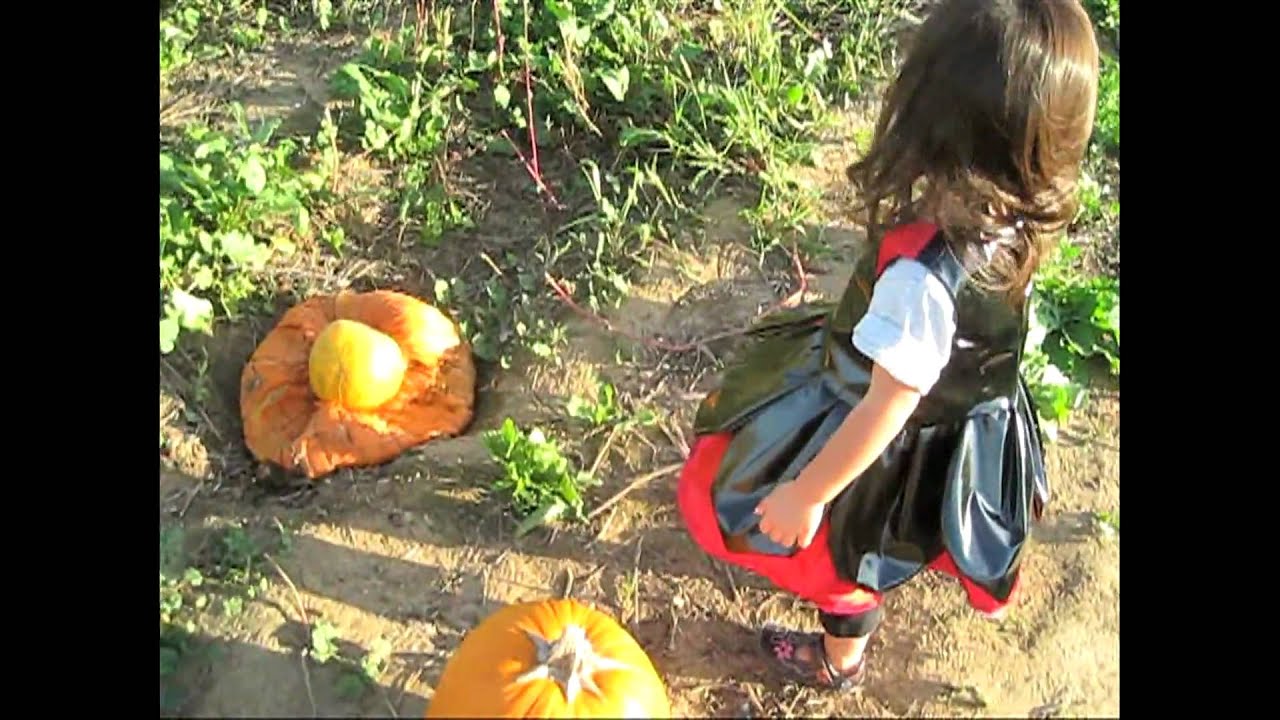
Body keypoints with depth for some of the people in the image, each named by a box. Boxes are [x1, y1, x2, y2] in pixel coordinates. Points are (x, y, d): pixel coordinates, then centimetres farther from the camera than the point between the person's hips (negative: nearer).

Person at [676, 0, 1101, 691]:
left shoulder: (925, 272, -44)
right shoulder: (1017, 217, -21)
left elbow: (884, 409, -31)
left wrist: (808, 492, -18)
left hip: (891, 453, -7)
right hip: (963, 417, 7)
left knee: (843, 550, 23)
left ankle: (839, 660, 53)